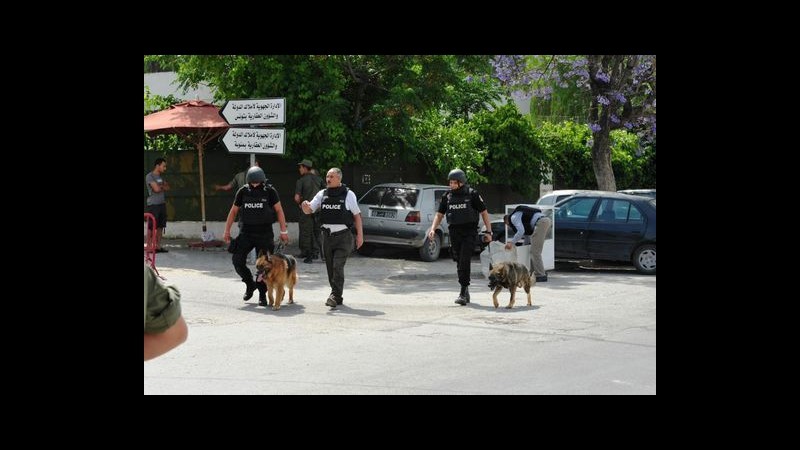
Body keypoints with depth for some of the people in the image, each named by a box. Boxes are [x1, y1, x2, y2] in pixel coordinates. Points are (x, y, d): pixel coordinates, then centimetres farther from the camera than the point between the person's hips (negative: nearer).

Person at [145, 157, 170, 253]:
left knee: (160, 227, 6)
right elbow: (156, 189, -17)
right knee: (152, 227, -6)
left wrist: (160, 186, -6)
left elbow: (167, 187, 10)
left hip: (162, 204, 8)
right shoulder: (149, 176, -9)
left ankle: (158, 246, 10)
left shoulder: (160, 177, 16)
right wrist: (163, 187, 1)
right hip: (153, 205, -8)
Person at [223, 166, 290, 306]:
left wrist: (283, 231, -3)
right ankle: (250, 284, 17)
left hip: (265, 233, -2)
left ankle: (262, 294, 11)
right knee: (237, 260, -7)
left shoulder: (269, 191, -4)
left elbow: (279, 210, 0)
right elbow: (233, 211, 10)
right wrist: (227, 230, 9)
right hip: (246, 233, 2)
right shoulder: (243, 191, 1)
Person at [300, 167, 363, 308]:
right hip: (327, 236, 5)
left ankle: (335, 295, -15)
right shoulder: (322, 194, 8)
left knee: (338, 266, -15)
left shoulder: (348, 194, -2)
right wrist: (305, 206, -18)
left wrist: (360, 234, -3)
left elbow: (357, 215, 1)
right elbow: (309, 210, 6)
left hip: (343, 237, -5)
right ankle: (337, 297, 19)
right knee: (330, 268, 8)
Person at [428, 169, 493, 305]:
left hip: (469, 232, -4)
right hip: (454, 233, 4)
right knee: (460, 262, 9)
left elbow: (484, 213, 2)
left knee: (465, 261, -16)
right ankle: (466, 292, 21)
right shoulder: (447, 196, 9)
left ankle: (463, 292, -16)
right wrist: (433, 229, -2)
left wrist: (489, 231, -2)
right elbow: (439, 214, 14)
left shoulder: (472, 194, -2)